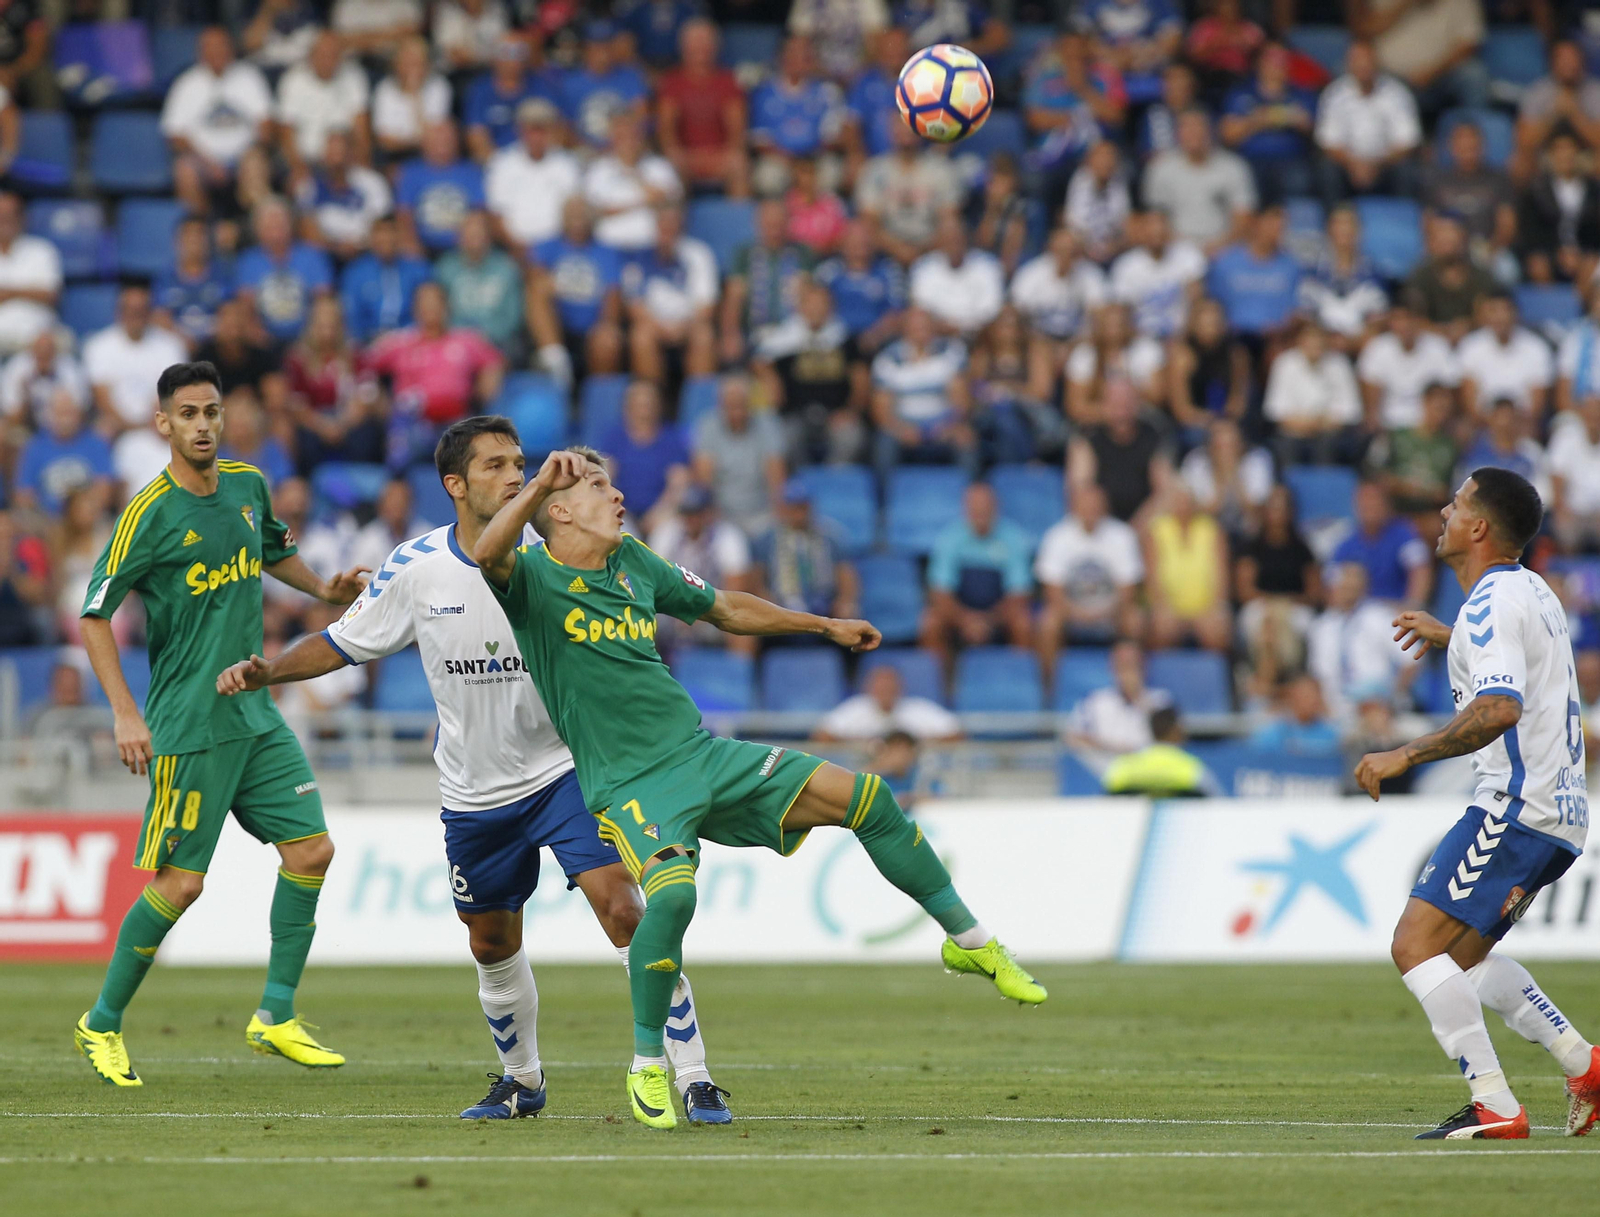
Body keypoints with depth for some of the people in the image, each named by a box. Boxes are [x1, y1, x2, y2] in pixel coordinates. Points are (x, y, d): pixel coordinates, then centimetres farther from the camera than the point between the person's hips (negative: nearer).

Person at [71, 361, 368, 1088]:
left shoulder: (248, 486, 7)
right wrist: (125, 715, -16)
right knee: (180, 881, -7)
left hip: (254, 713, 7)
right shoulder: (150, 513, -13)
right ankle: (102, 1025, 10)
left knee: (311, 849, -1)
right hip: (188, 722, -7)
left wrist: (324, 588, 10)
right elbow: (94, 614, -10)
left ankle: (276, 1017, 8)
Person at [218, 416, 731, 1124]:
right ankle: (522, 1080, 40)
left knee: (623, 911, -19)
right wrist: (266, 673, -7)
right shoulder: (415, 568, -6)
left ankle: (692, 1079, -14)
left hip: (563, 768, -3)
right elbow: (343, 644, 6)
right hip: (475, 792, 3)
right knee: (492, 946, 15)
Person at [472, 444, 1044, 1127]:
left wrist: (826, 626, 32)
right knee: (672, 892, -33)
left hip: (705, 755, 6)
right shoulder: (532, 579, -7)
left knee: (865, 797, -2)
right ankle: (647, 1066, -11)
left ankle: (970, 942, 16)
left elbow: (724, 609, 27)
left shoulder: (631, 563, 12)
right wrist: (538, 485, -42)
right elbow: (487, 556, -32)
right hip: (631, 784, -6)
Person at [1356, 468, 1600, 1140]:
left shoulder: (1492, 602, -14)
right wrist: (1451, 638, 40)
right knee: (1463, 956, 20)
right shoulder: (1532, 592, 17)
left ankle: (1495, 1107, -20)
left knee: (1415, 946, -14)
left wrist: (1405, 755, -26)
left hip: (1516, 807, -10)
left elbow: (1499, 708, -29)